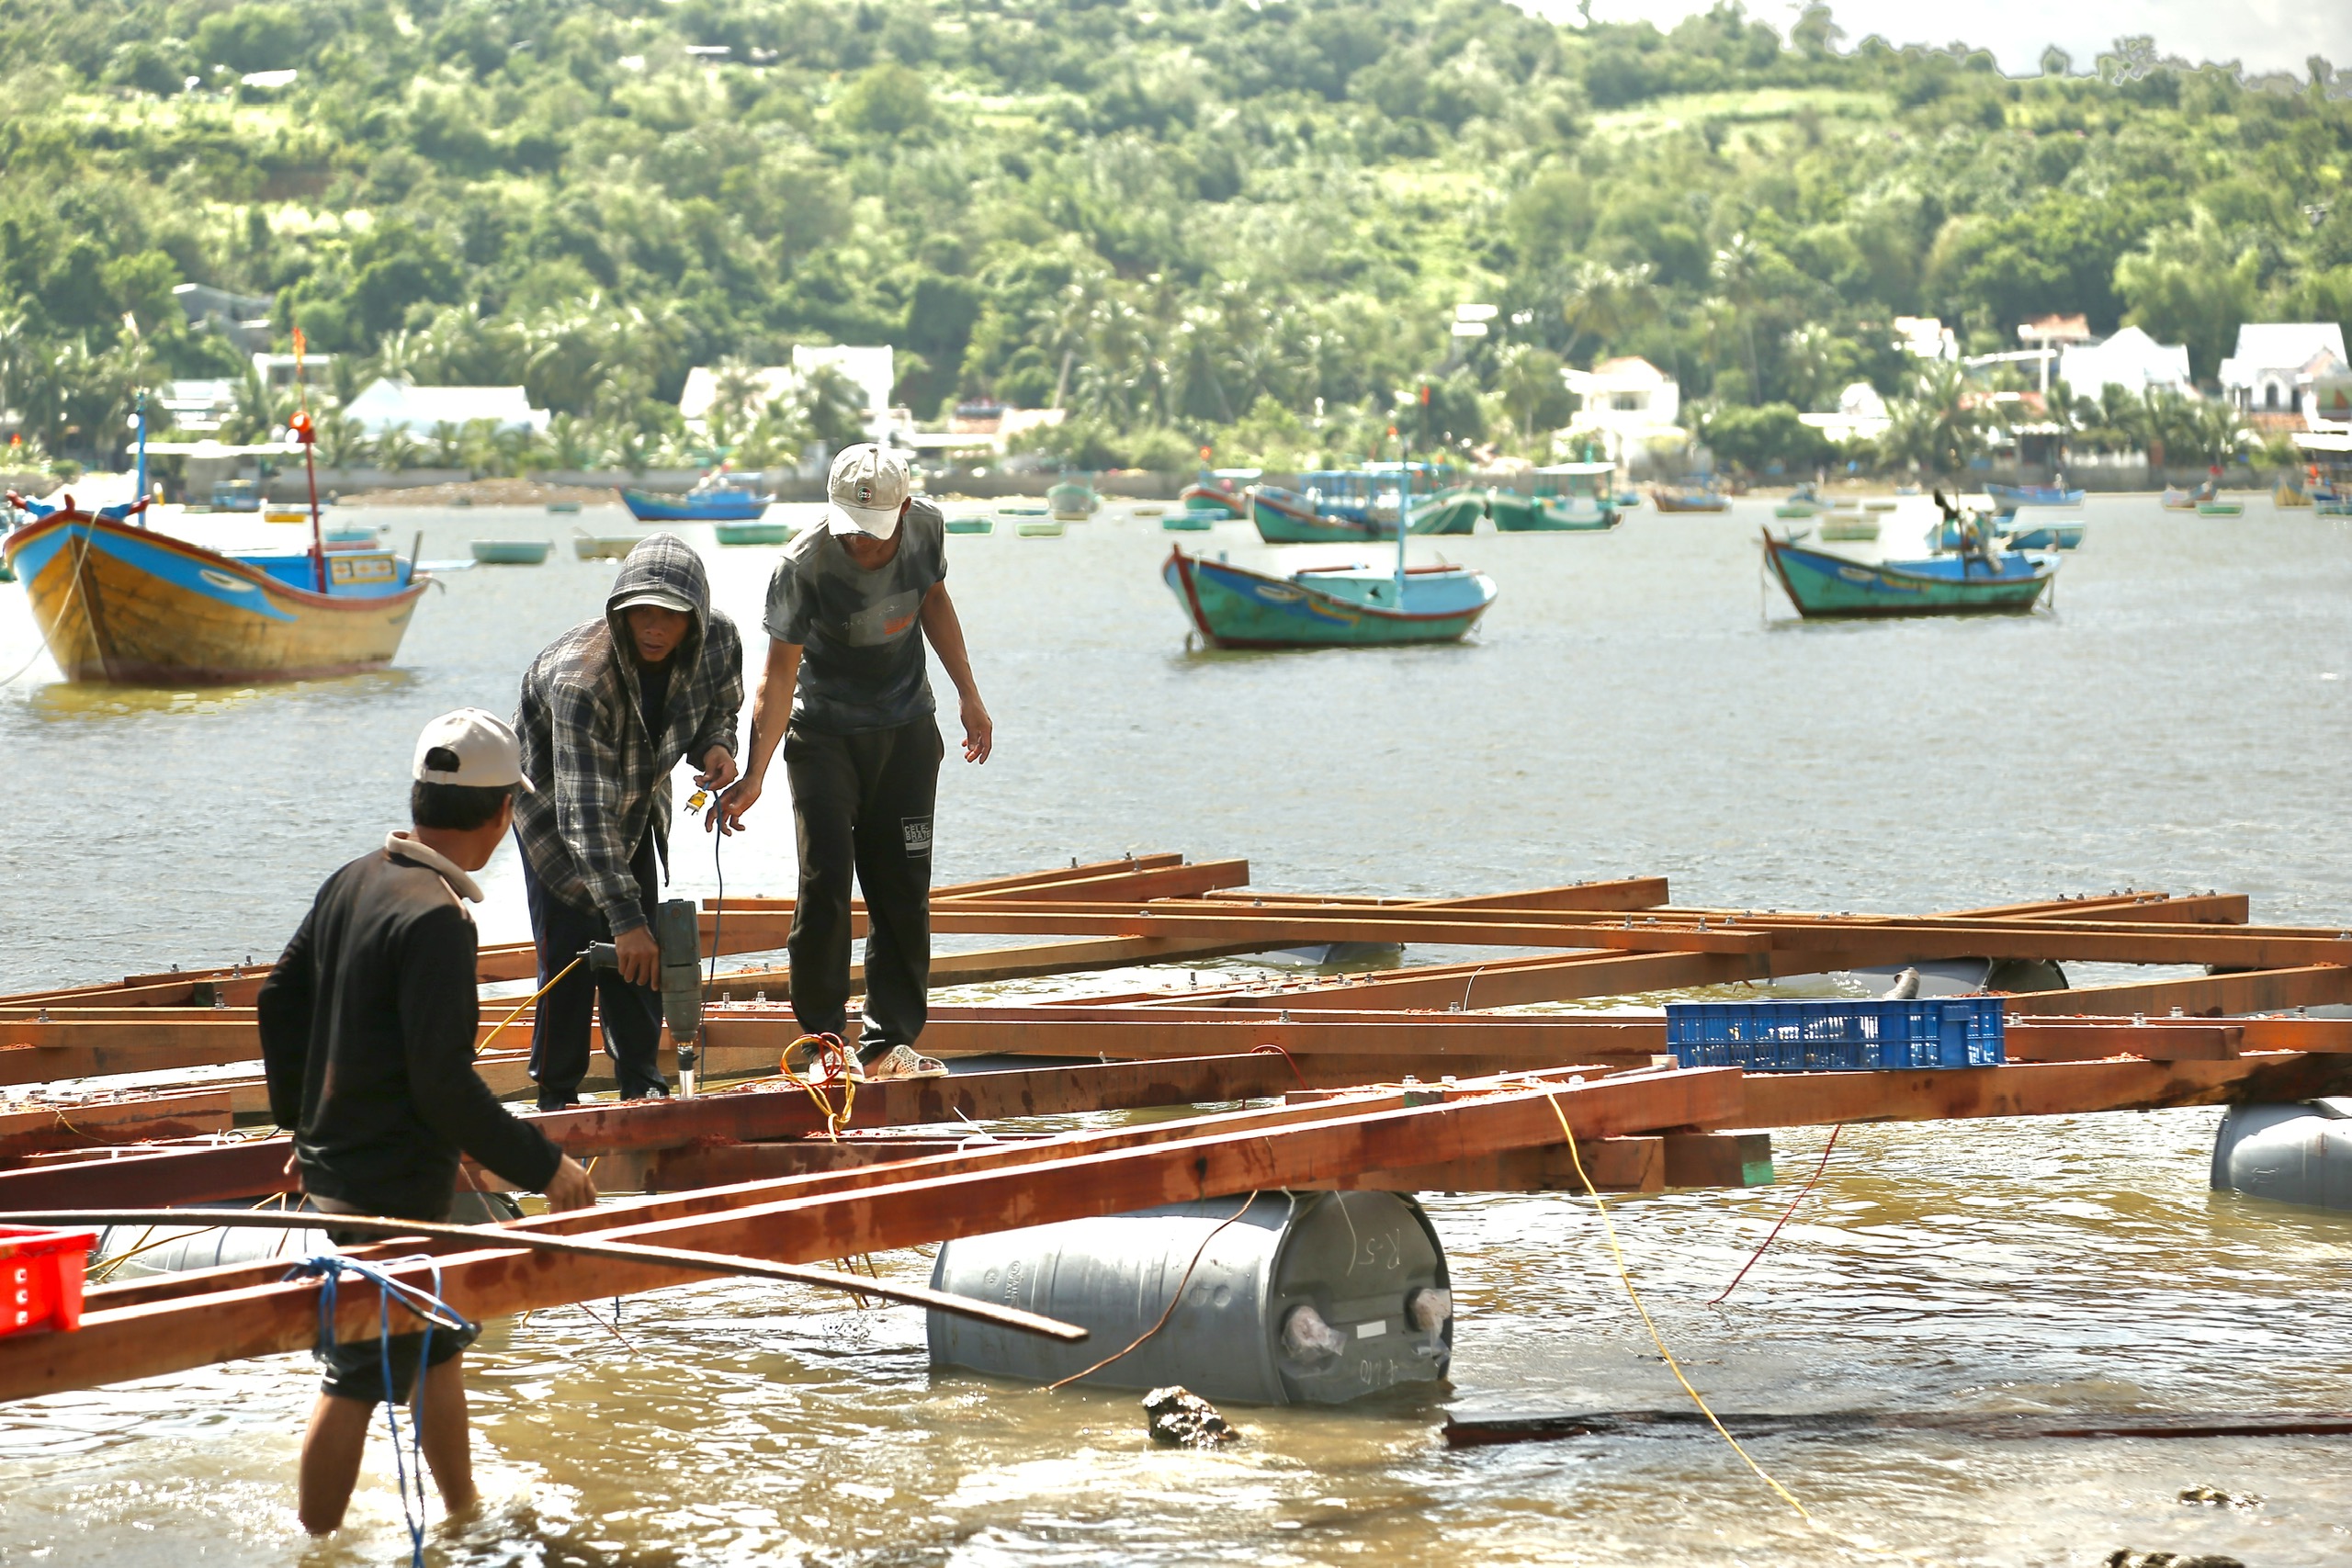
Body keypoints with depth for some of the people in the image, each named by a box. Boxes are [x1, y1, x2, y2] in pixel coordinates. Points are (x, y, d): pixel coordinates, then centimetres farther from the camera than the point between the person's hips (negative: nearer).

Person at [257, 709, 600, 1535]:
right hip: (392, 1183, -10)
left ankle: (463, 1513, 36)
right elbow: (444, 1083, -25)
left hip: (335, 1155, 10)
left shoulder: (354, 881, 3)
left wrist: (304, 1121, 26)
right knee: (361, 1378, 1)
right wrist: (542, 1165, -16)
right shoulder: (434, 917, -23)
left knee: (440, 1340, 23)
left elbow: (279, 1001, 14)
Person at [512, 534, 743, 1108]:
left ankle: (642, 1084, 14)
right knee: (570, 945, -10)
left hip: (640, 796, 5)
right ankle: (557, 1097, 1)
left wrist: (716, 748, -25)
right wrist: (625, 918, -48)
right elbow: (585, 810, -43)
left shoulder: (720, 643, -25)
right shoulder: (580, 676, -41)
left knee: (642, 951, 3)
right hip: (550, 794, -5)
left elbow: (719, 710, 1)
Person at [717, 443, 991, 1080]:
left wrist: (969, 695, 11)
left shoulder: (926, 527, -12)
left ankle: (890, 1043, 8)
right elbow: (779, 674, -24)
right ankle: (821, 1041, -2)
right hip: (824, 736, -4)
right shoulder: (802, 567, -25)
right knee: (825, 883, -12)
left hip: (907, 731, 4)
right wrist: (754, 774, -32)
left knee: (903, 890, 2)